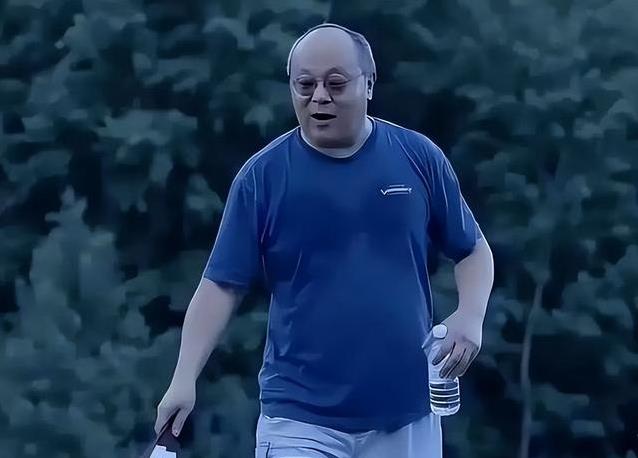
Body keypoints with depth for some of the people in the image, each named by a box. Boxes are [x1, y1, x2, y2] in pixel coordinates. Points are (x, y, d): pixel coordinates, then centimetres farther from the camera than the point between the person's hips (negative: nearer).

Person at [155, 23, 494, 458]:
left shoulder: (420, 157, 1)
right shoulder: (262, 175, -3)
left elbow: (473, 249, 12)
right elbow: (223, 285, -3)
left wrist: (471, 315, -8)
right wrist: (185, 379, -13)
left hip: (405, 414, 2)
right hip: (300, 419, -2)